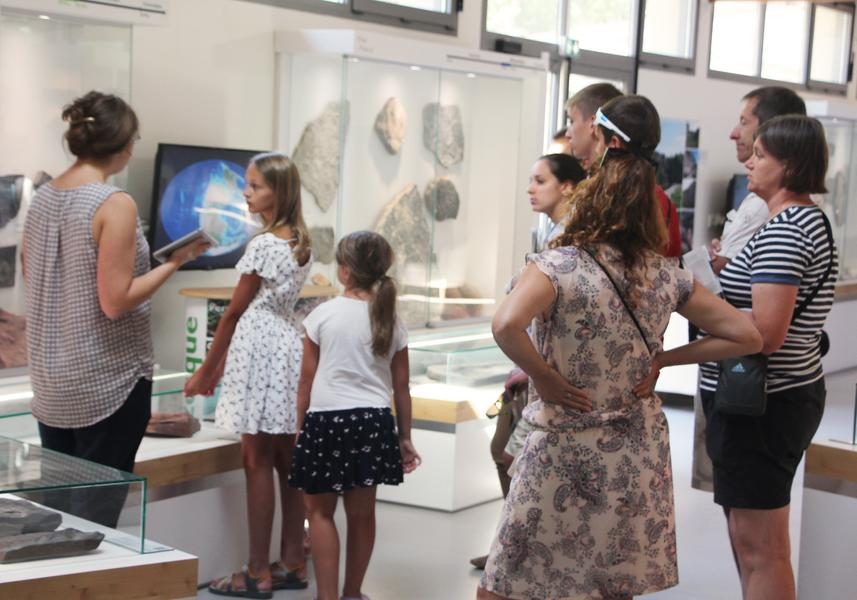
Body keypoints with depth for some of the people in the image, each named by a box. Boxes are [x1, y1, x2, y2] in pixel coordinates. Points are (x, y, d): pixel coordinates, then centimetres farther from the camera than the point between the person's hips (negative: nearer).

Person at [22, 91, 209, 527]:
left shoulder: (43, 198, 6)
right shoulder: (115, 204, -16)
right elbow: (115, 302, -18)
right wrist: (175, 261, -9)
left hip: (52, 382, 7)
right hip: (108, 383, -7)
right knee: (94, 519, 2)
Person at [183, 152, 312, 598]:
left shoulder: (263, 245, -15)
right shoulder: (301, 244, 11)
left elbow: (235, 313, -10)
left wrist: (207, 369, 1)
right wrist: (224, 362, 18)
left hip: (262, 353, -9)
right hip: (289, 347, 9)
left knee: (257, 462, -3)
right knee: (286, 461, 11)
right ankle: (292, 564, 18)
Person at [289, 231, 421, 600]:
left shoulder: (324, 314, -5)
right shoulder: (391, 320, 5)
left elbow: (306, 381, -1)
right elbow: (401, 388, 7)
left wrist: (300, 428, 10)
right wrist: (404, 437, 15)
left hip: (327, 420, -3)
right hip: (374, 421, 4)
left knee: (320, 510, 9)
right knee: (361, 511, 13)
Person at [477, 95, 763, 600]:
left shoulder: (560, 266, -15)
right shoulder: (668, 276, -1)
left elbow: (506, 326, -33)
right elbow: (747, 336, 3)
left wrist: (546, 379, -17)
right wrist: (662, 360, 4)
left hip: (563, 458, -5)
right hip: (636, 461, 5)